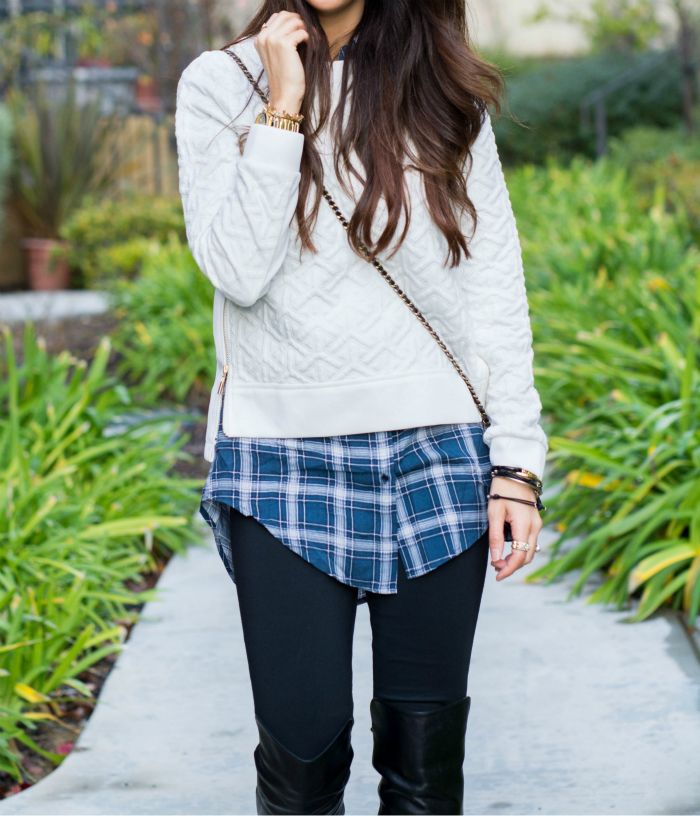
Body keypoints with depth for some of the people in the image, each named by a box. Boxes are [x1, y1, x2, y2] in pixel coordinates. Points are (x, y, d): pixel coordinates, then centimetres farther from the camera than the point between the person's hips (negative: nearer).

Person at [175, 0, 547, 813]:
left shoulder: (441, 90, 6)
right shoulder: (220, 83, 2)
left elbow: (495, 281, 5)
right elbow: (238, 272, -11)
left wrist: (517, 459, 0)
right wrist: (283, 106, -12)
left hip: (436, 451, 2)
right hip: (283, 453, -1)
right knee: (303, 743, -2)